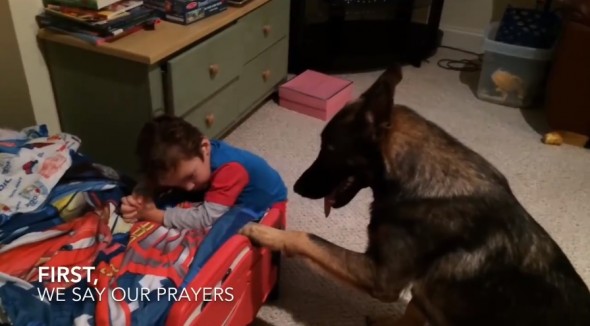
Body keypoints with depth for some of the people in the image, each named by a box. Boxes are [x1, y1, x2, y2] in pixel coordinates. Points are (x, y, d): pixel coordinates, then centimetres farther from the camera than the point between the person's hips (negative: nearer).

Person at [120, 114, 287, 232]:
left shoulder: (230, 168, -42)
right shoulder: (185, 158, -20)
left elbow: (207, 219, -48)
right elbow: (150, 182, -10)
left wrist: (155, 215, -42)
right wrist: (136, 201, -32)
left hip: (264, 207, -6)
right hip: (236, 205, 6)